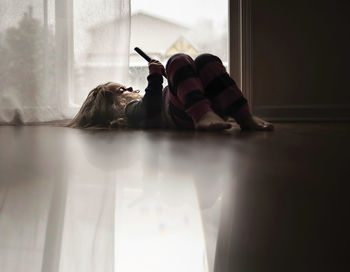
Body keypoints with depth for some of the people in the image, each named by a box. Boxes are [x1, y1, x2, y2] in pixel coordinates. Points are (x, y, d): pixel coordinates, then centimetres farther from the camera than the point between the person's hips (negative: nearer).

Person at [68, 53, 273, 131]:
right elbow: (151, 112, -5)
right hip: (180, 115, -7)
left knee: (206, 61, -15)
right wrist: (155, 77, -1)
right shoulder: (132, 108, 20)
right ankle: (204, 116, -47)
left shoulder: (145, 101, 45)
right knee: (178, 61, -20)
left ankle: (246, 118, -35)